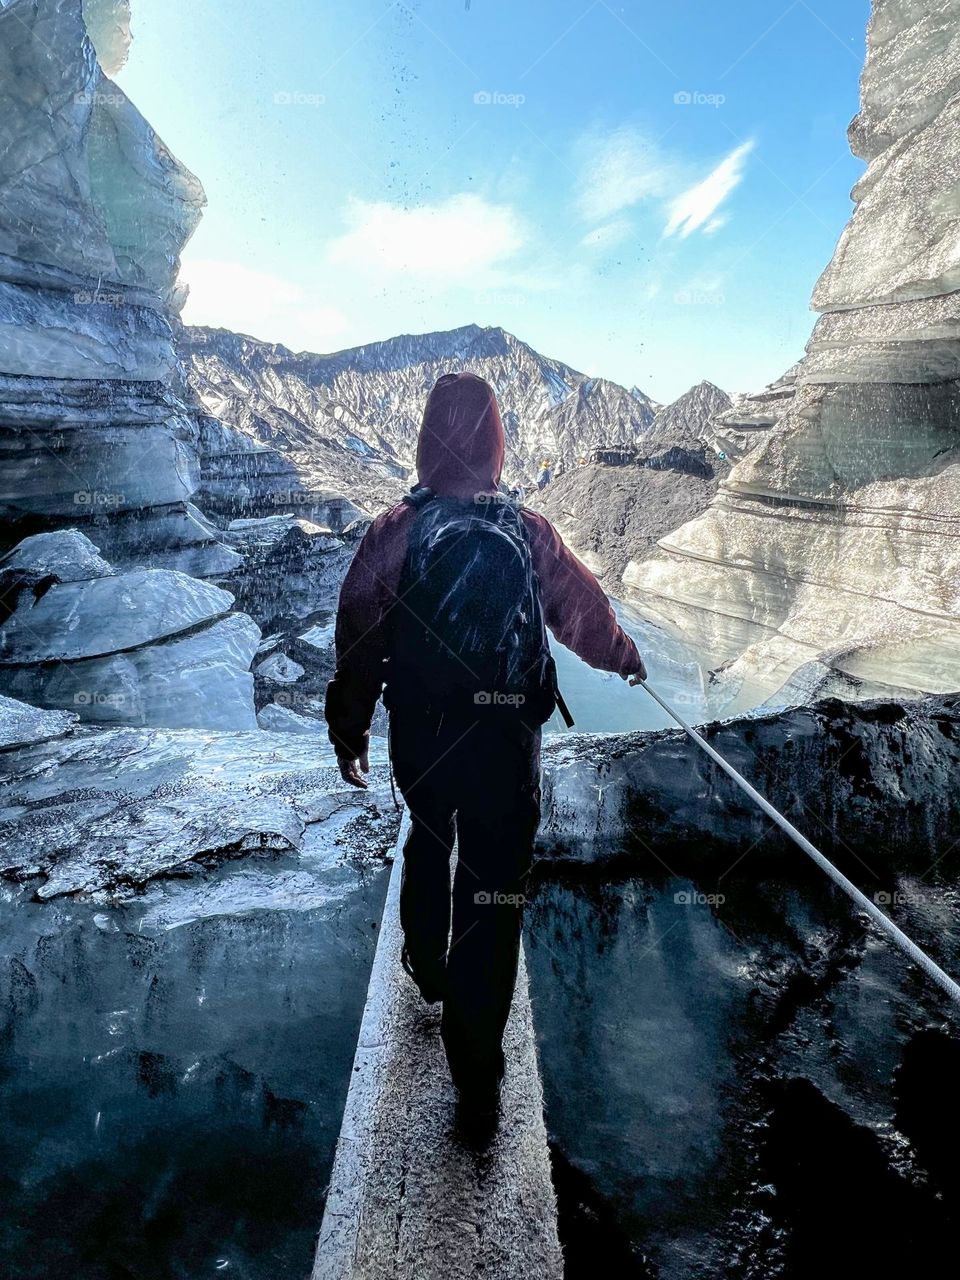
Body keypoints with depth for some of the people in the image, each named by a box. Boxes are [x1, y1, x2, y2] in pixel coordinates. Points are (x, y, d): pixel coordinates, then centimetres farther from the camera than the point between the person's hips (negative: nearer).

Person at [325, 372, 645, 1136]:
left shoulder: (394, 533, -8)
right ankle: (477, 1073, 15)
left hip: (418, 737, 2)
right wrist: (627, 660, 29)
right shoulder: (530, 533, -5)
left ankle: (428, 968, 51)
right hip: (506, 739, -1)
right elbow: (585, 612, 9)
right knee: (494, 889, 7)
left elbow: (359, 643, -6)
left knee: (428, 843, 30)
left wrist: (349, 734, 7)